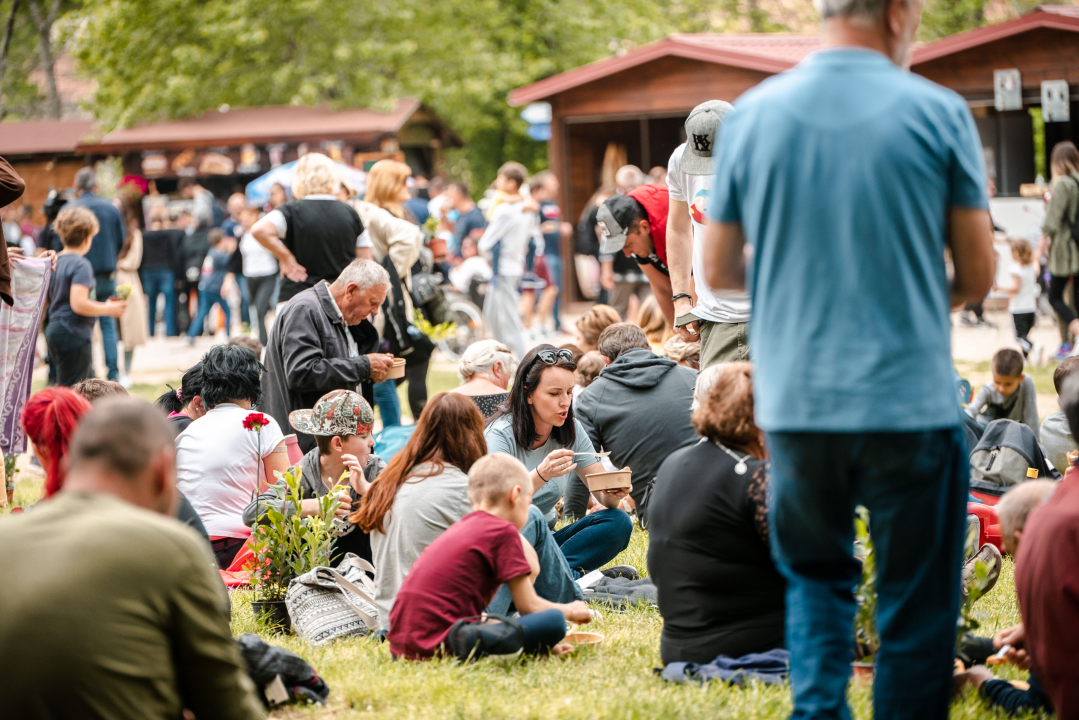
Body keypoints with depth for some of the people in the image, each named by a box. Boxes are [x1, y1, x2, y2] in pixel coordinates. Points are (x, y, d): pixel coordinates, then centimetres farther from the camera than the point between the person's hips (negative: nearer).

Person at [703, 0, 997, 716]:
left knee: (815, 575, 20)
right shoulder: (939, 113, -6)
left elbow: (719, 270, 8)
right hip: (912, 402, -3)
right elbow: (979, 273, -1)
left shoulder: (753, 114, 2)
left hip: (795, 406, 3)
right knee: (916, 602, 9)